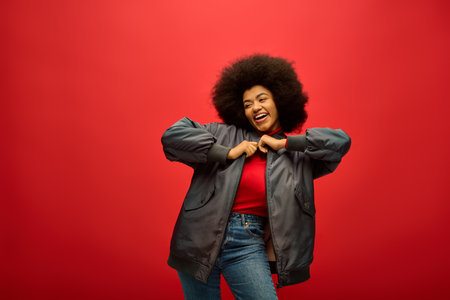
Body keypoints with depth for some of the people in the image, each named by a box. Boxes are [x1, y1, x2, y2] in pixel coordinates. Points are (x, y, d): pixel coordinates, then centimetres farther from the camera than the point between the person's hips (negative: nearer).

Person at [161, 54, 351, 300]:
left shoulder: (297, 157, 7)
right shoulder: (224, 133, 3)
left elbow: (341, 141, -3)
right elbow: (172, 136, -6)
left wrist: (285, 143, -7)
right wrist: (228, 153, -12)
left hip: (247, 246, 0)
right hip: (201, 237, 0)